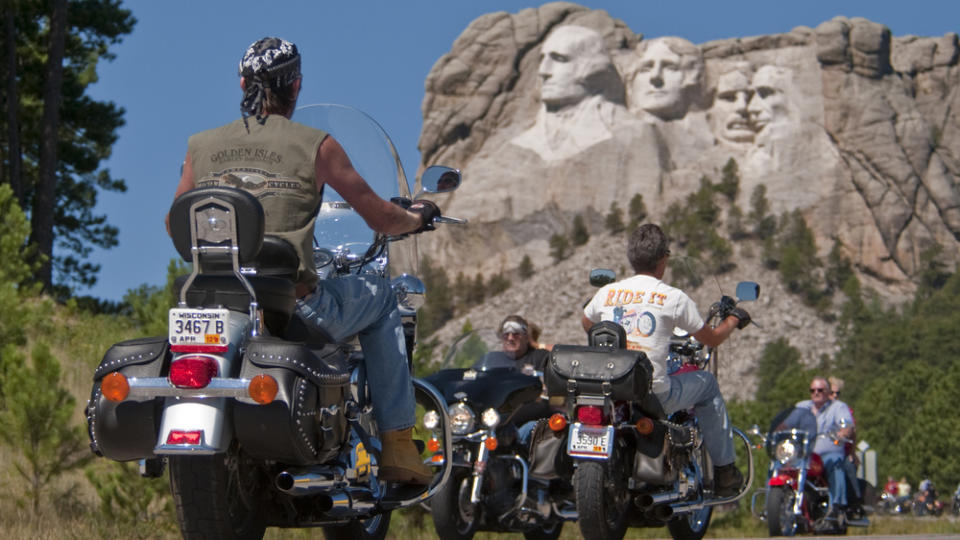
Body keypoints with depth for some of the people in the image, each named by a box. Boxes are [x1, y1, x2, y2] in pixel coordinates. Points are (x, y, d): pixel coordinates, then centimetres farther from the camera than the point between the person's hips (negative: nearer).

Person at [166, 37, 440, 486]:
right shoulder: (315, 145, -3)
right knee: (381, 298, 23)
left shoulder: (201, 147, 6)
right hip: (295, 309, -4)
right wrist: (418, 217, 25)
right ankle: (396, 445, 16)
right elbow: (381, 219, 3)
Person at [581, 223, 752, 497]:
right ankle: (724, 471, 24)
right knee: (707, 383, 22)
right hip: (655, 394, -4)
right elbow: (711, 339, 8)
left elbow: (587, 324, 29)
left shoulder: (607, 293, 7)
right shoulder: (673, 297, -4)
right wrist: (732, 320, 30)